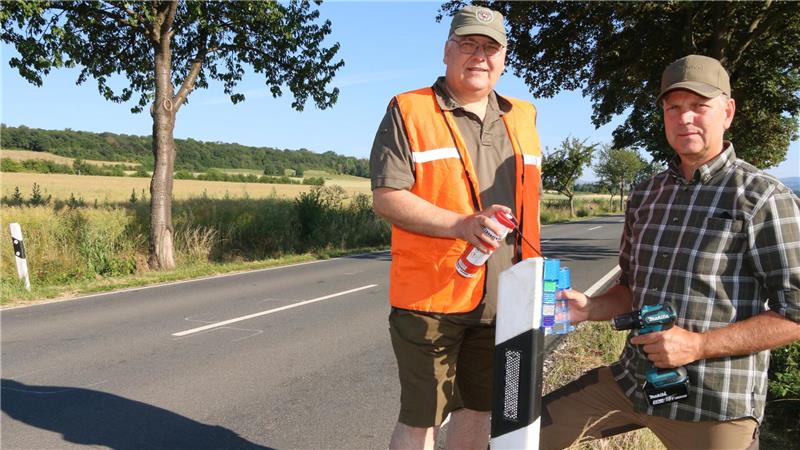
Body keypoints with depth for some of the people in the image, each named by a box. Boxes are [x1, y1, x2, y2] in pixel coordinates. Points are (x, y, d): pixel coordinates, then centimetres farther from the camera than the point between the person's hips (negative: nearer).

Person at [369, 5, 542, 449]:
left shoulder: (523, 118, 12)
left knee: (479, 407, 19)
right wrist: (462, 225, -25)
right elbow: (386, 197, -14)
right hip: (430, 296, -5)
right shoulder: (407, 112, -6)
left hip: (502, 299, 5)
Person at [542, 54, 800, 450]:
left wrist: (696, 345, -20)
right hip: (630, 381, 6)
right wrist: (588, 308, -4)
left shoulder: (764, 199, -10)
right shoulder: (645, 195, 7)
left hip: (716, 405, -5)